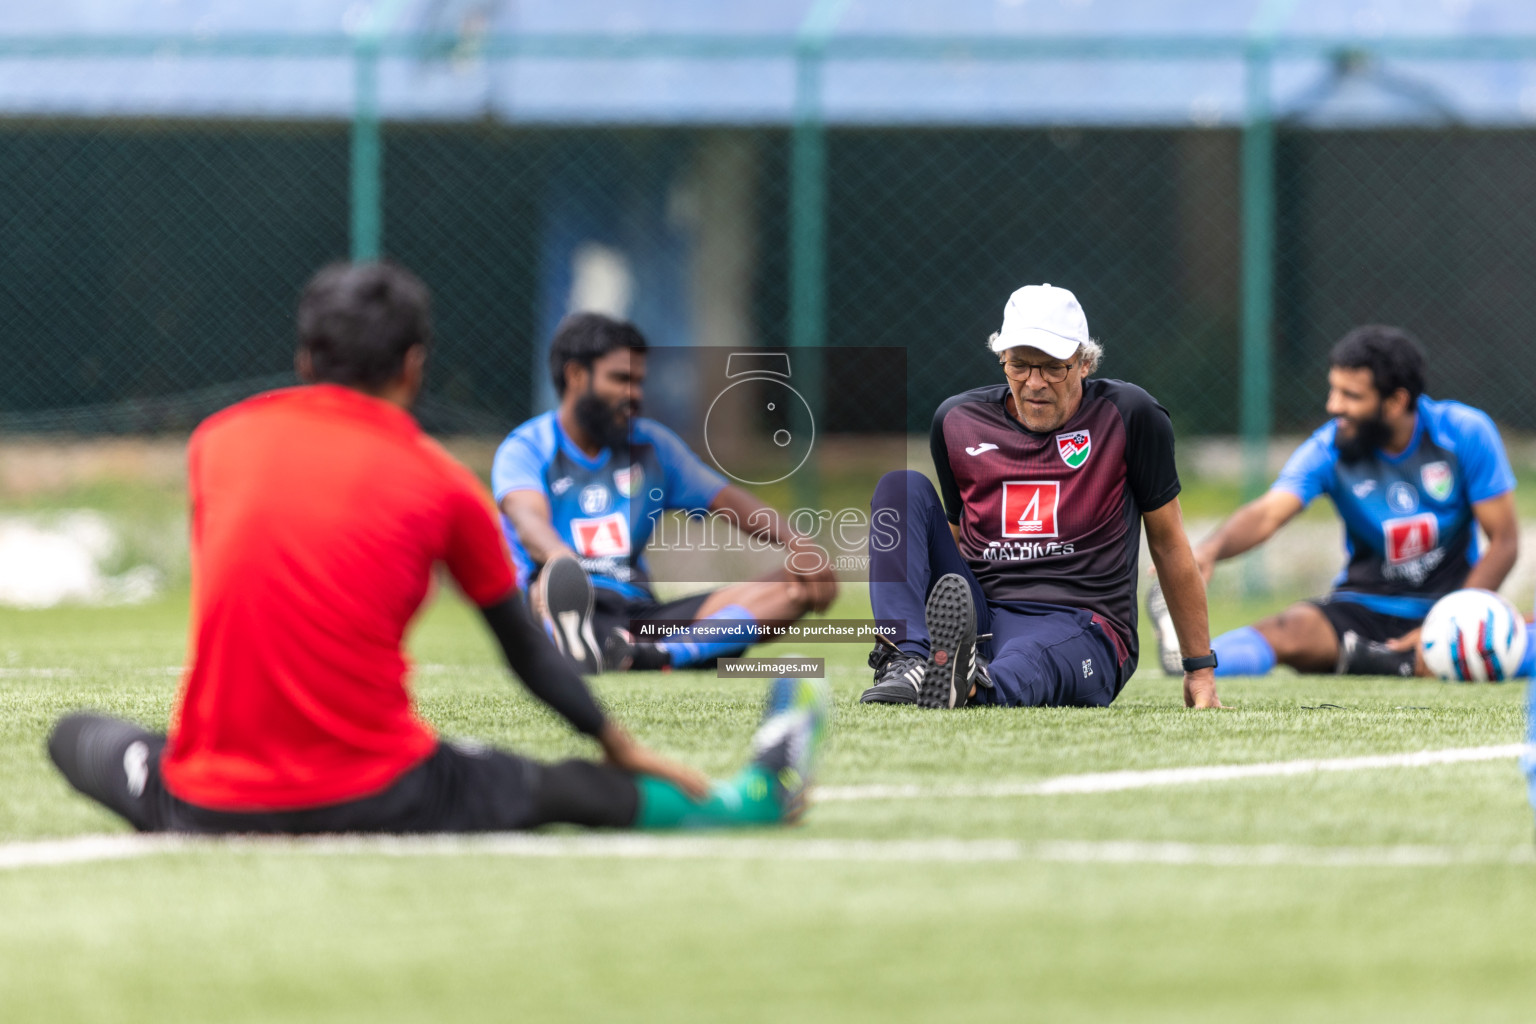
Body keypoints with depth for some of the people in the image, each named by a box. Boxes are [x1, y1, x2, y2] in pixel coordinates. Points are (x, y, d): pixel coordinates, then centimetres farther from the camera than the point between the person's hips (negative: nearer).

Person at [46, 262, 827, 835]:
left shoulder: (219, 440, 5)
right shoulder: (443, 485, 0)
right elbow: (528, 653, 11)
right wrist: (622, 750, 27)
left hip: (207, 803, 2)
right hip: (372, 800, -1)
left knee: (76, 735, 26)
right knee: (556, 788, 16)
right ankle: (747, 800, 25)